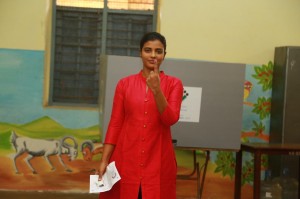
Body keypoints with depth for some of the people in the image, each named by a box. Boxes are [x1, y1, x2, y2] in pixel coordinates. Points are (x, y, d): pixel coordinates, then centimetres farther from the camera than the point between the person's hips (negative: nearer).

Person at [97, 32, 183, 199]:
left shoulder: (173, 84, 3)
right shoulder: (125, 84, 5)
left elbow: (170, 119, -10)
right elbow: (115, 124, 4)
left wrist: (156, 90, -22)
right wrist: (104, 160, -1)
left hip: (158, 159, -1)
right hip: (126, 158, 1)